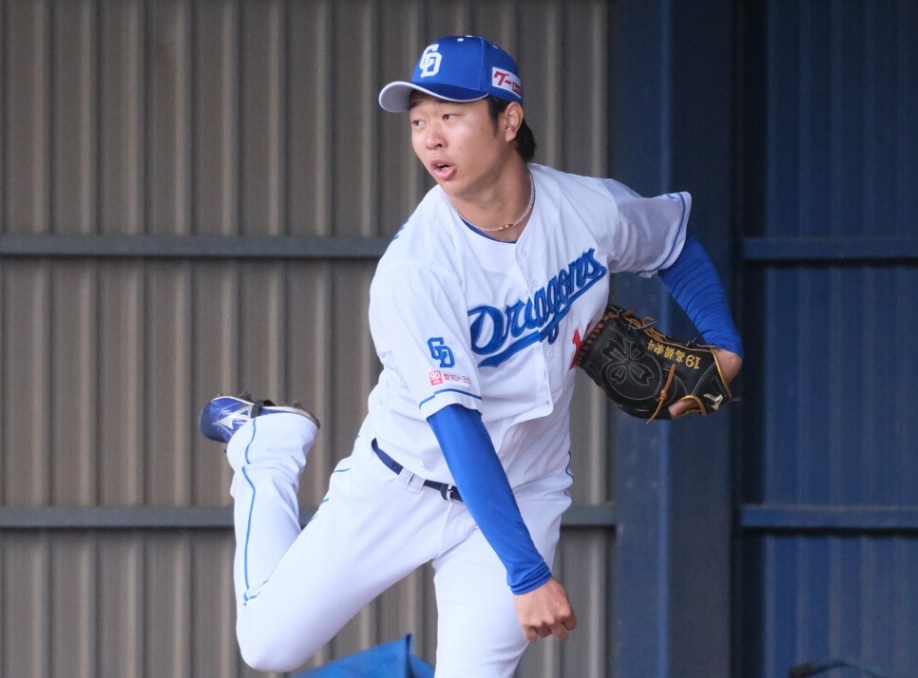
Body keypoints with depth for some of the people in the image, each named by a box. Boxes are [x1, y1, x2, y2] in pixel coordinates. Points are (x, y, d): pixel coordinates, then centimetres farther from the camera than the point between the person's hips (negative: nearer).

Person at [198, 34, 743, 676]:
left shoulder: (594, 210, -14)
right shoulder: (413, 269, -27)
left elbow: (678, 242, 11)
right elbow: (457, 425, -33)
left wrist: (724, 345, -2)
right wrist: (527, 573, -39)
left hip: (521, 492, 2)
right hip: (402, 485, -2)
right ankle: (268, 449, 28)